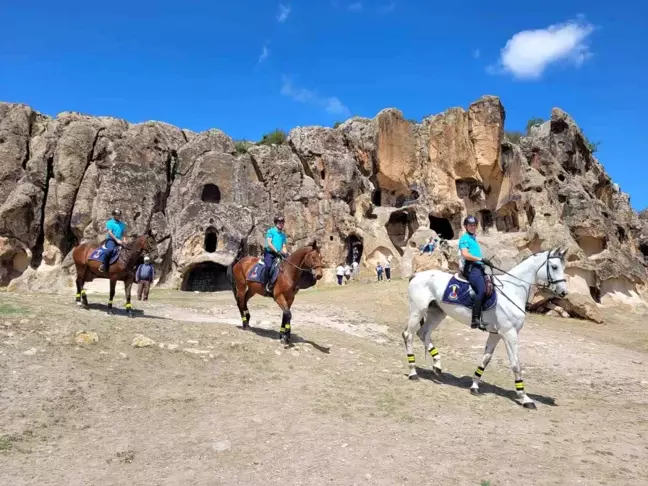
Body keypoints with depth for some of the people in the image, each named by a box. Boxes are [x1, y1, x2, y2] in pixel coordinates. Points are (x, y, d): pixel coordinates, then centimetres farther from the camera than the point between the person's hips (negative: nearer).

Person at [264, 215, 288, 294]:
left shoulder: (283, 234, 17)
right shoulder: (271, 231, 0)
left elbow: (284, 246, 17)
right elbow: (269, 243, -10)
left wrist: (286, 254, -2)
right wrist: (277, 251, -20)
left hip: (279, 254, 6)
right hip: (269, 253, -6)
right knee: (269, 266, -32)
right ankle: (267, 284, -24)